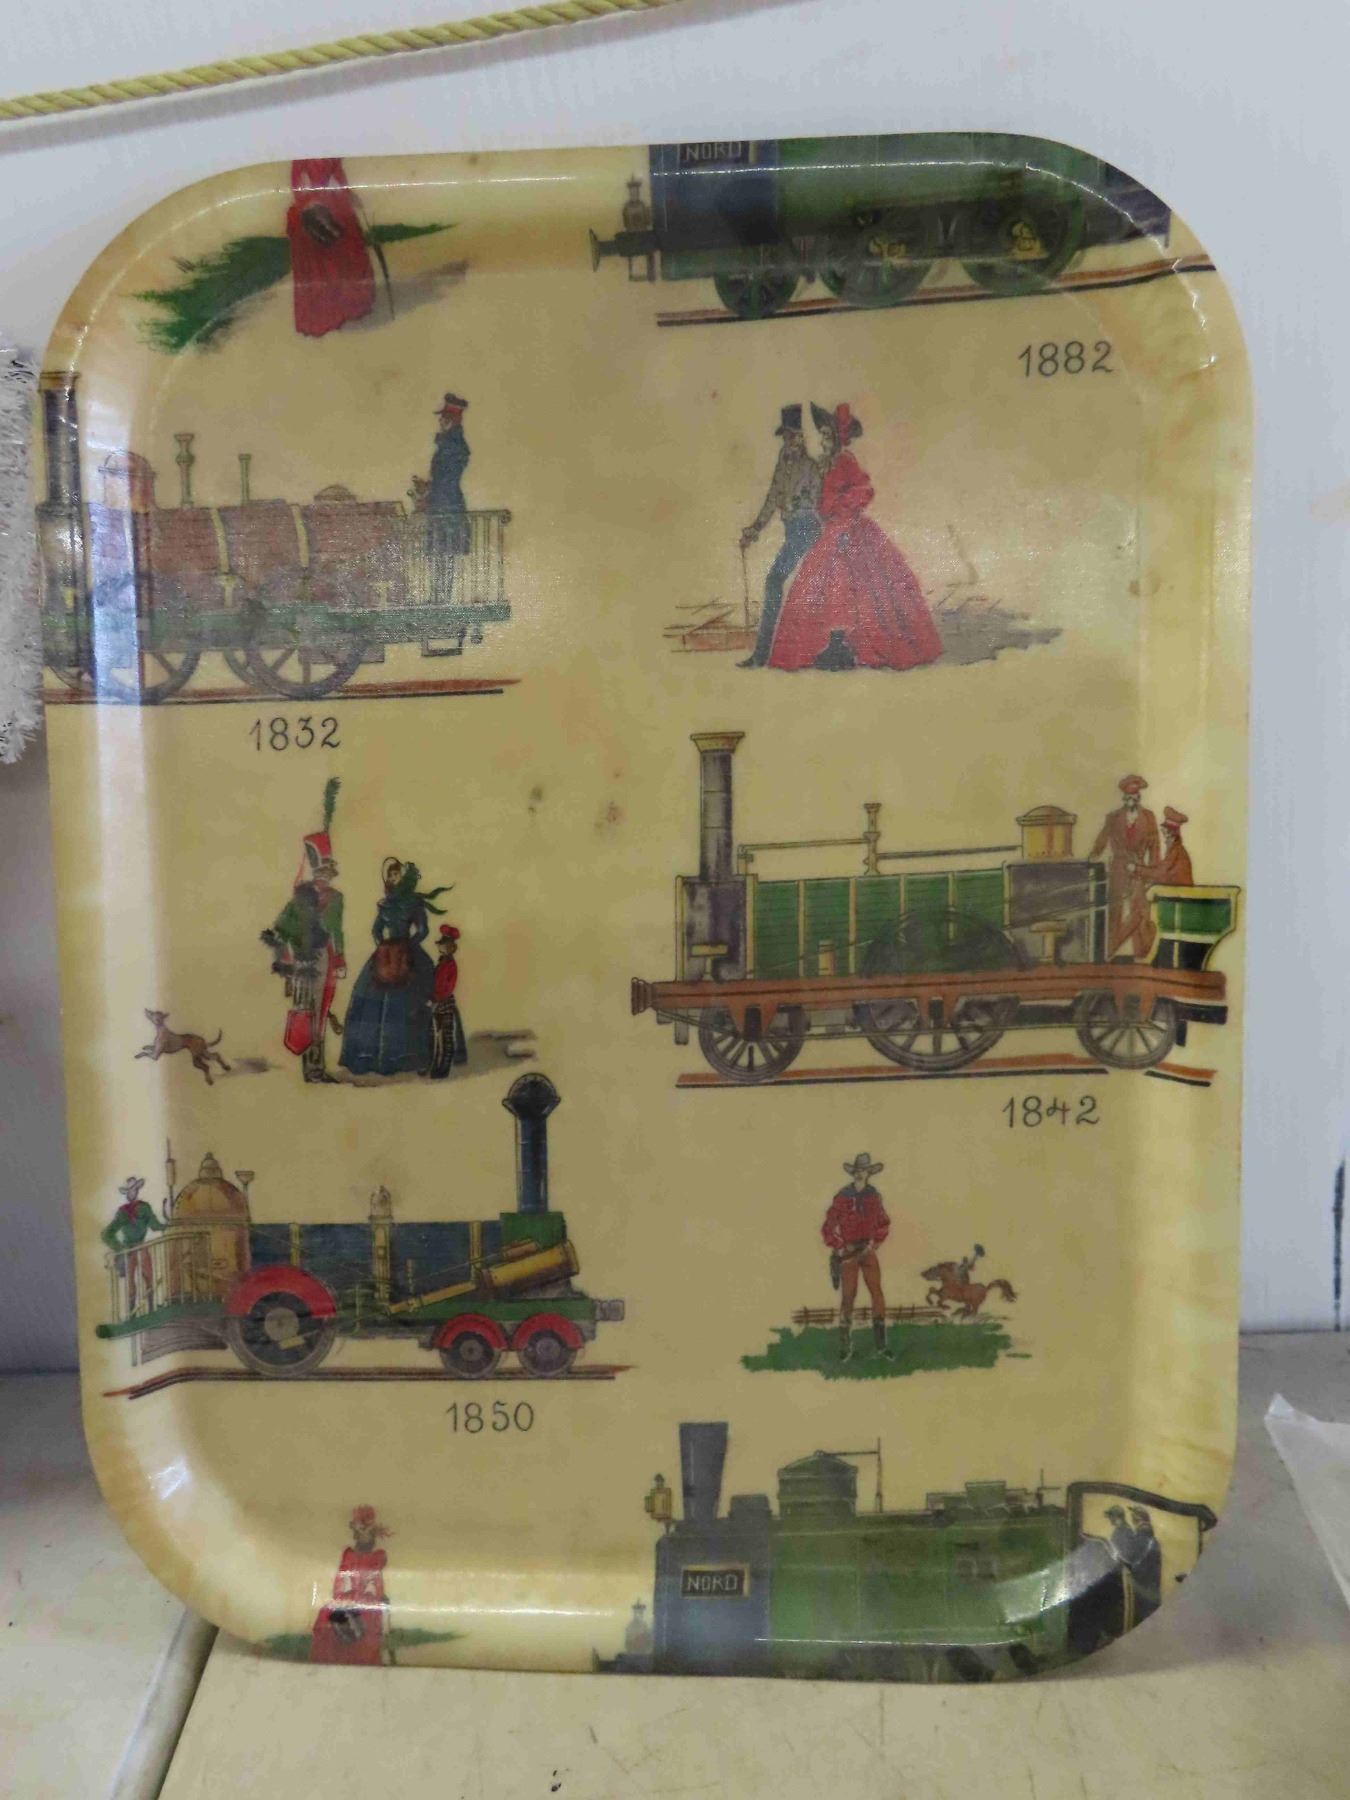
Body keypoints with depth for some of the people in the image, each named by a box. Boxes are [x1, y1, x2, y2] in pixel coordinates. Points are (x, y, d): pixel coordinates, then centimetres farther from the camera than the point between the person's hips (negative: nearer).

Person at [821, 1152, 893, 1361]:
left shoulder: (874, 1196, 3)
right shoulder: (842, 1197, -9)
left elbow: (883, 1223, 14)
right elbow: (828, 1228, -5)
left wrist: (875, 1242, 1)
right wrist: (840, 1247, -11)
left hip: (868, 1251, 3)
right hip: (848, 1253, -3)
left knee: (877, 1294, -3)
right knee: (848, 1297, -2)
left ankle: (881, 1345, 7)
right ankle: (846, 1347, 7)